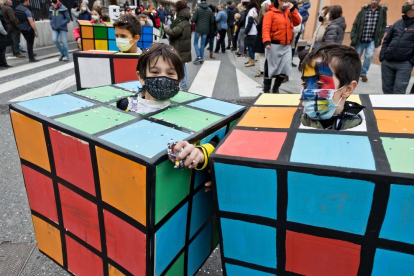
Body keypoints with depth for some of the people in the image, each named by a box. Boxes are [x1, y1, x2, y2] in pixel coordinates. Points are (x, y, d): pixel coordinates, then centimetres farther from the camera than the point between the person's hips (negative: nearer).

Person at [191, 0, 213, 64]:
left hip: (198, 29, -3)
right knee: (202, 44, 11)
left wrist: (191, 19, 10)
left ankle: (198, 57, -7)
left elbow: (193, 20, -13)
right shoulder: (210, 10, 1)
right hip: (206, 30, 3)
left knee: (195, 43, 8)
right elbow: (212, 21, 4)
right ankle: (201, 58, 11)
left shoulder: (198, 9, -10)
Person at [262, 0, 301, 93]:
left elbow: (297, 22, 11)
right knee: (270, 68, 2)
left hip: (286, 46, 6)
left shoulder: (289, 12, 16)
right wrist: (267, 41, -28)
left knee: (285, 68, 4)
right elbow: (266, 29, -14)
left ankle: (275, 88, 20)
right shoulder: (270, 13, -4)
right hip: (274, 45, -6)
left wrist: (293, 9, 4)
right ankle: (266, 90, 14)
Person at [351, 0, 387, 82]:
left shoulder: (382, 11, 2)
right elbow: (355, 24, 1)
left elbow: (383, 26, 5)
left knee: (369, 56, -14)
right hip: (360, 40, 1)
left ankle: (363, 73, 7)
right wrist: (353, 37, -6)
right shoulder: (364, 10, 1)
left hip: (372, 40, 0)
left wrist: (379, 39, -2)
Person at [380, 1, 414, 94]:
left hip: (404, 64, -4)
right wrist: (382, 57, 4)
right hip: (387, 62, 4)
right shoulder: (398, 23, 12)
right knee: (387, 89, 10)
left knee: (398, 91, -6)